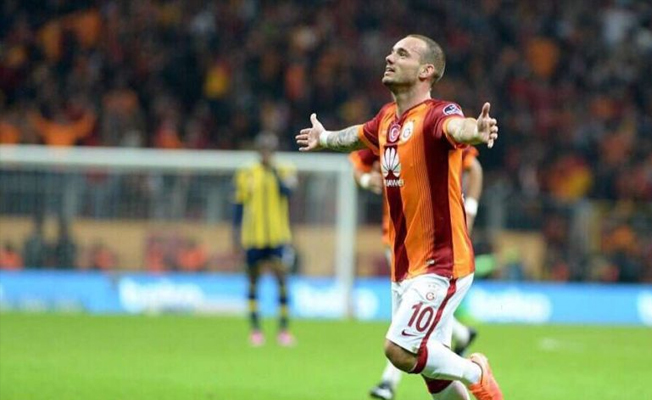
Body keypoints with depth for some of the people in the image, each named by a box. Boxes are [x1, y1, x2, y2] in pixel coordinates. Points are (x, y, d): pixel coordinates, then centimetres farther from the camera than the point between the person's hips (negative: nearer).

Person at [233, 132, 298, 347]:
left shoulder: (285, 172, 3)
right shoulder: (246, 174, 5)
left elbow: (287, 192, -15)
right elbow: (240, 204, 9)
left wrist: (275, 171, -17)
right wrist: (236, 232, 6)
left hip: (277, 234, -1)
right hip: (253, 236, 1)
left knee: (281, 276, -11)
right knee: (253, 279, 6)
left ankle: (284, 329, -8)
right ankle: (255, 329, 15)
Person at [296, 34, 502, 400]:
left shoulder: (436, 114, -16)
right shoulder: (387, 119, 8)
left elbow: (455, 126, -41)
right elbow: (360, 135, 33)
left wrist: (476, 130, -64)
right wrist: (324, 139, 52)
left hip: (441, 264, -8)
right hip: (404, 266, 8)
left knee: (400, 351, -17)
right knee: (431, 368, 10)